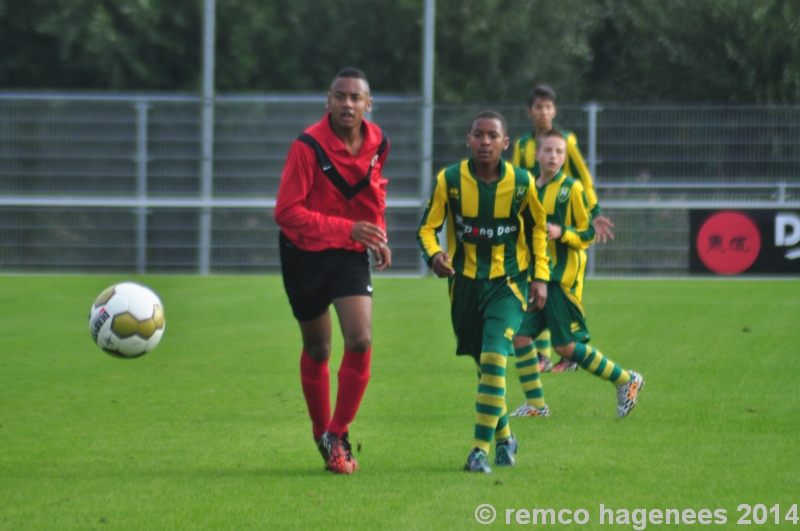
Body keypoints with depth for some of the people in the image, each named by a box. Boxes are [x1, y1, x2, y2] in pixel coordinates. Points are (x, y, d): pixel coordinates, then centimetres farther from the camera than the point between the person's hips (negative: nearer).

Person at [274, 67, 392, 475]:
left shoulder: (377, 143, -4)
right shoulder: (309, 147, -22)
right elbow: (286, 211, -26)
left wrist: (377, 235, 8)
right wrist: (346, 228, -32)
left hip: (351, 254, 3)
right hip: (305, 253, -3)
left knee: (360, 341, -14)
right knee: (317, 349, 10)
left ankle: (338, 436, -1)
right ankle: (321, 432, 31)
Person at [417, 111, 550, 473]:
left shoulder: (521, 182, -7)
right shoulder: (449, 180, -9)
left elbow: (537, 229, 8)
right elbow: (427, 227, -6)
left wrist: (540, 277, 3)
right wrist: (434, 254, -28)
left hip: (507, 283, -2)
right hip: (465, 281, 2)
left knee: (494, 358, -19)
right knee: (482, 363, 13)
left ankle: (482, 448, -18)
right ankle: (504, 437, 35)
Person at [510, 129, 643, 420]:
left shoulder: (572, 189, -7)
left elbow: (588, 235, -7)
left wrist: (561, 232, -23)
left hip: (563, 279, -6)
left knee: (566, 346, -5)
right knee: (520, 336, -4)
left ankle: (627, 381, 11)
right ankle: (534, 403, 6)